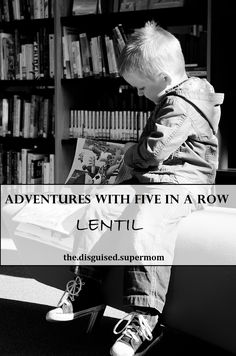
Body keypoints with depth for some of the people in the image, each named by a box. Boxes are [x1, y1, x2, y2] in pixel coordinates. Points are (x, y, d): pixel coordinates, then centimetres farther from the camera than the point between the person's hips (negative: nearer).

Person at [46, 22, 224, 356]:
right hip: (152, 182, 11)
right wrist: (135, 157, 16)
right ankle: (85, 287, 8)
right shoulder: (179, 97, 17)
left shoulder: (180, 108, -17)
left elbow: (153, 151, -21)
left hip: (180, 184, -11)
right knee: (98, 206, 3)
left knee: (145, 225, -34)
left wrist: (130, 154, -1)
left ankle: (145, 318, -31)